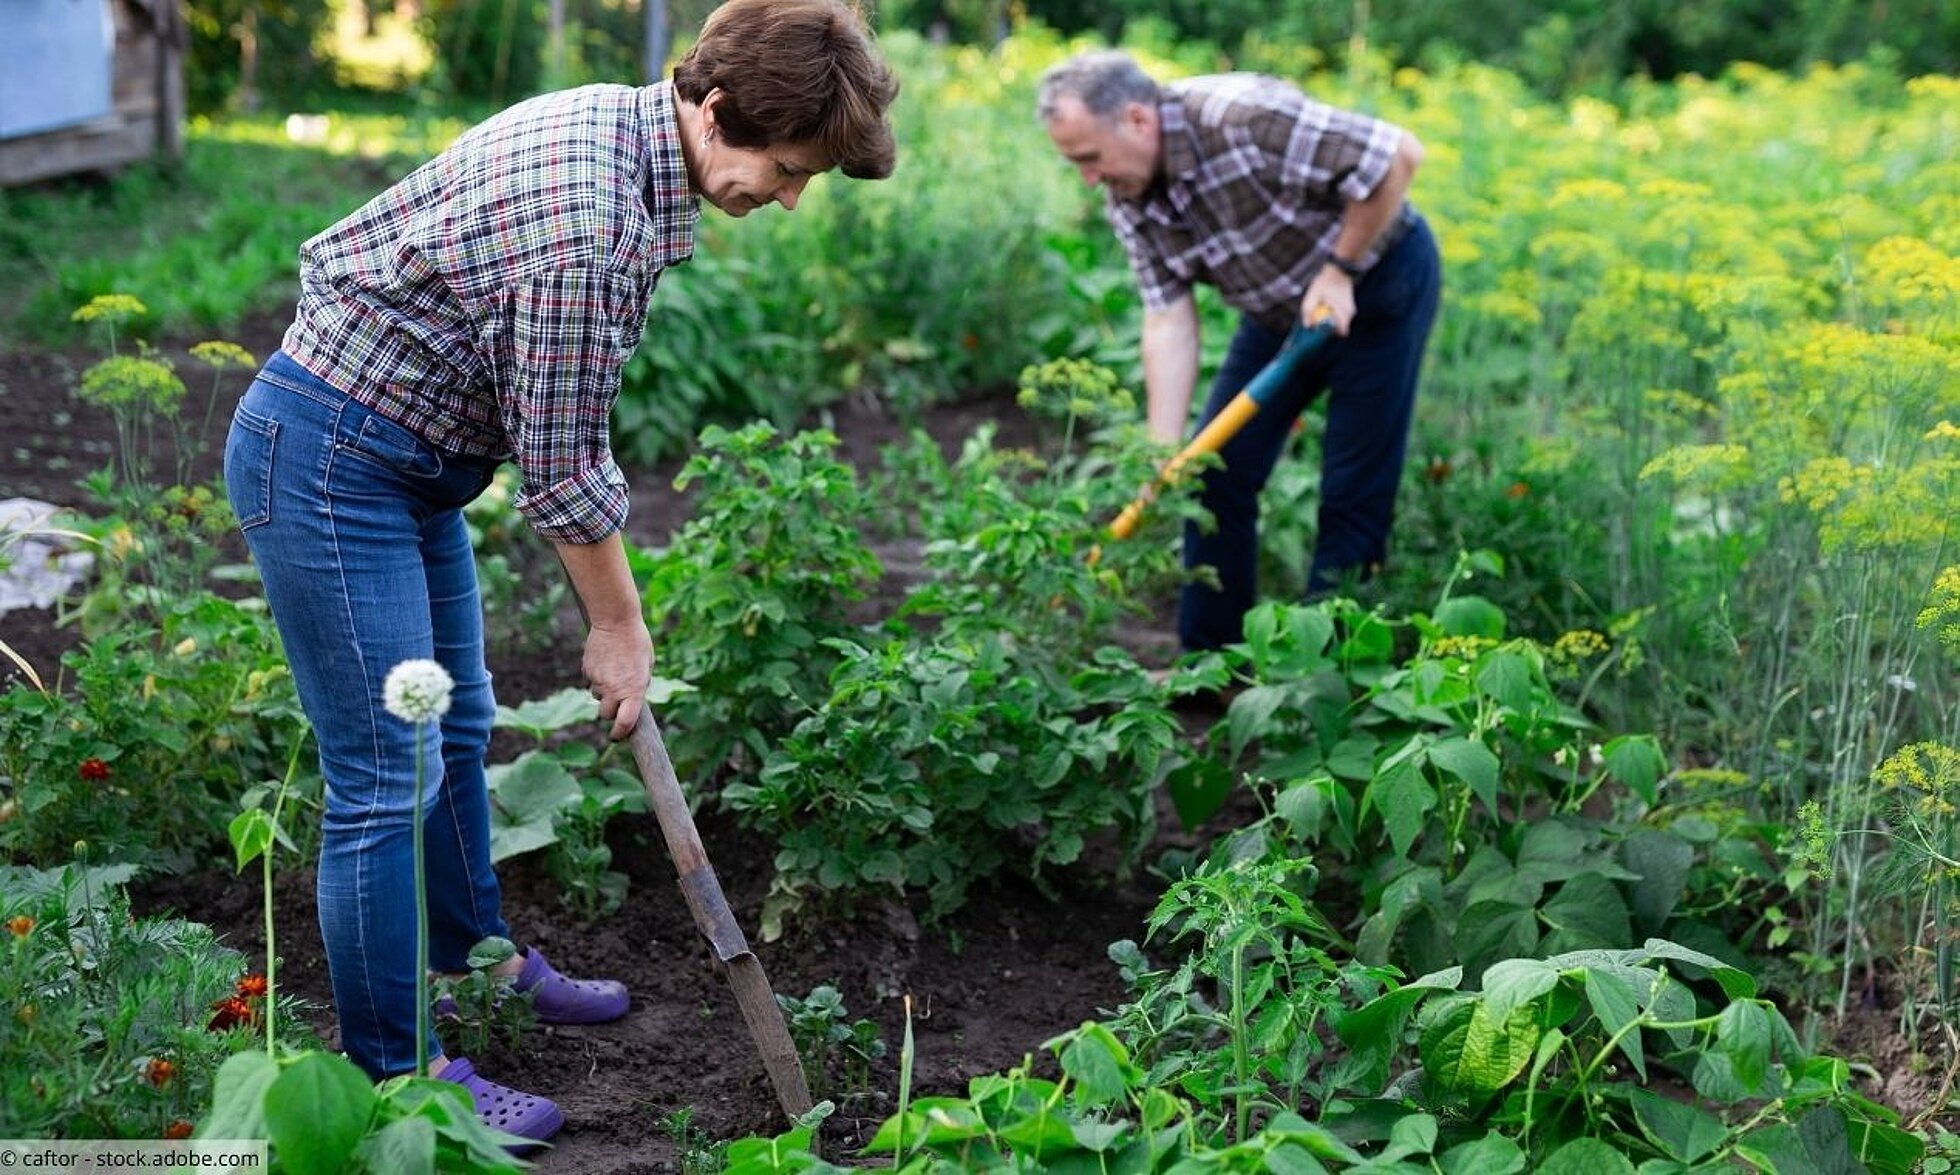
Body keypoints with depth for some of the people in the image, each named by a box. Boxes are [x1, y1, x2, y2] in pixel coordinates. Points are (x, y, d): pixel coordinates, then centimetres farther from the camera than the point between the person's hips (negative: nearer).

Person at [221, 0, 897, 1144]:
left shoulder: (625, 130, 0)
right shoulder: (587, 213, -30)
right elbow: (559, 465, -21)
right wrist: (618, 623, -7)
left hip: (413, 459, 10)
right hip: (327, 460, -10)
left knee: (458, 726, 22)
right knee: (386, 774, -4)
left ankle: (479, 953, 41)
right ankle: (396, 1072, 9)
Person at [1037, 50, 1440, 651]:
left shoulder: (1242, 118, -33)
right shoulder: (1127, 201, -11)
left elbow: (1400, 154, -30)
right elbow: (1168, 320, -12)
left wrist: (1340, 268, -24)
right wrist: (1164, 454, -20)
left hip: (1380, 283, -7)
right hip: (1279, 307, 7)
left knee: (1354, 496, -6)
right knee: (1218, 472, 5)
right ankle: (1207, 664, 15)